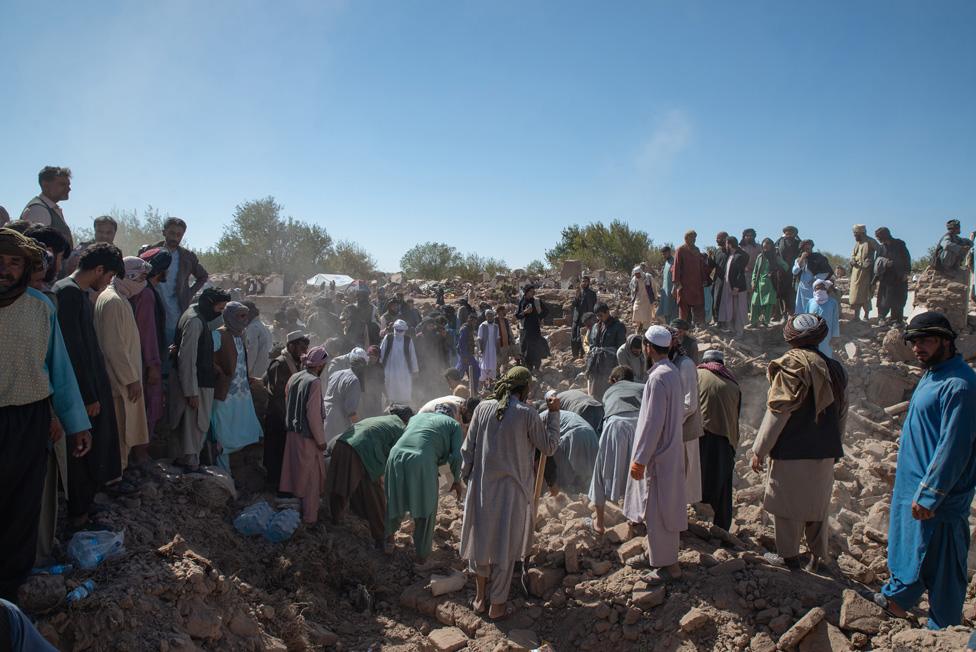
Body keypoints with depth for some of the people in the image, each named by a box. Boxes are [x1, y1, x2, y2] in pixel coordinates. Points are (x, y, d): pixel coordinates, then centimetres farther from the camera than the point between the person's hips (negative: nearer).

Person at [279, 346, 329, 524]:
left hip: (292, 434, 7)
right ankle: (309, 517, 13)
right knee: (311, 478, 5)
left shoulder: (294, 378, 4)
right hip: (307, 437, -7)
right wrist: (320, 440, -13)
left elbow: (287, 404, 11)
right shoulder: (314, 382, -19)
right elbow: (313, 414, -21)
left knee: (294, 473, 19)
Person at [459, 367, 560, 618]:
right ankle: (497, 604, 22)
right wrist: (553, 413, 4)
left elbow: (468, 448, 2)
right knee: (505, 545, 11)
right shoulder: (527, 413, -12)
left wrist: (466, 476, 15)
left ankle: (480, 597, 32)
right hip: (512, 488, -3)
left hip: (481, 486, 3)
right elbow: (549, 447, -2)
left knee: (481, 538, 20)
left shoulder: (483, 408, -2)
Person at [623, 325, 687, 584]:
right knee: (664, 507, 21)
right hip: (671, 449, 10)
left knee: (658, 510, 1)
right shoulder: (673, 371, 5)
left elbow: (653, 423, -25)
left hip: (659, 455, -10)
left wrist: (640, 460, -19)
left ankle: (668, 565, 11)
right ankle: (659, 551, 35)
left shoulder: (657, 378, -24)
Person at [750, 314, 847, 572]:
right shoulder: (835, 369, 4)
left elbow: (778, 412, -17)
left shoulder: (791, 365, -14)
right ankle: (817, 557, 27)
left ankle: (790, 556, 17)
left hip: (792, 452, -6)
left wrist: (759, 450, -11)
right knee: (818, 504, 17)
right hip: (824, 453, 6)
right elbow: (841, 413, 14)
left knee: (787, 504, 8)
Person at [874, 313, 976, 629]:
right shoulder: (932, 373, 8)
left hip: (937, 496, -10)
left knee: (940, 566, 5)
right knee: (906, 545, 24)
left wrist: (929, 493, -24)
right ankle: (896, 598, 43)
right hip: (912, 483, 10)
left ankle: (943, 632, 20)